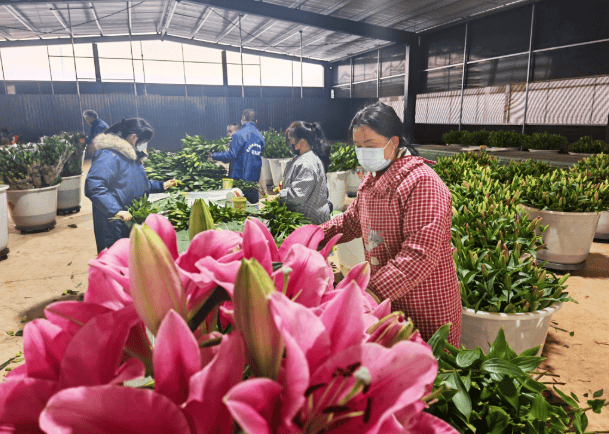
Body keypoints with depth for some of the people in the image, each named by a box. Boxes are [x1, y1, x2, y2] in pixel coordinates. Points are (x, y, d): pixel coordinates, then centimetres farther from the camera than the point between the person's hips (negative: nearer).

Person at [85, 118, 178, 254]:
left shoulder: (133, 156, 16)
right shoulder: (109, 156, -17)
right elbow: (93, 187, -29)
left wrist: (162, 186, 22)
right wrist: (116, 211, -33)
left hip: (133, 223, 9)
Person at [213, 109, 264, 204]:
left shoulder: (239, 134, -13)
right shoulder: (260, 137, 6)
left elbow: (231, 155, -15)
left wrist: (214, 155, -3)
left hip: (239, 177, -5)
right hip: (254, 179, 6)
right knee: (253, 203, 13)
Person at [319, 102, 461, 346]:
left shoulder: (421, 182, -22)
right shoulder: (371, 179, 8)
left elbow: (421, 255, -29)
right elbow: (352, 219, 23)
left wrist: (375, 292, -35)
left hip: (427, 306, -7)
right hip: (383, 298, 8)